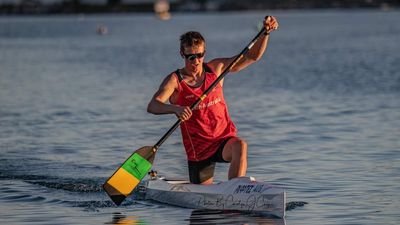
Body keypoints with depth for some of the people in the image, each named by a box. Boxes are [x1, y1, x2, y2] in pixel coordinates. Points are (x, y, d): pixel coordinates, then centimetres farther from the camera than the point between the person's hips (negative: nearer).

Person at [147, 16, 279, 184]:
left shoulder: (216, 69, 3)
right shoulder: (175, 80, -8)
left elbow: (252, 56, 3)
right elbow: (152, 106, -25)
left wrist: (266, 32, -13)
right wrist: (174, 108, -46)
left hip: (224, 139, 1)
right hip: (198, 150, -1)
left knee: (240, 146, -34)